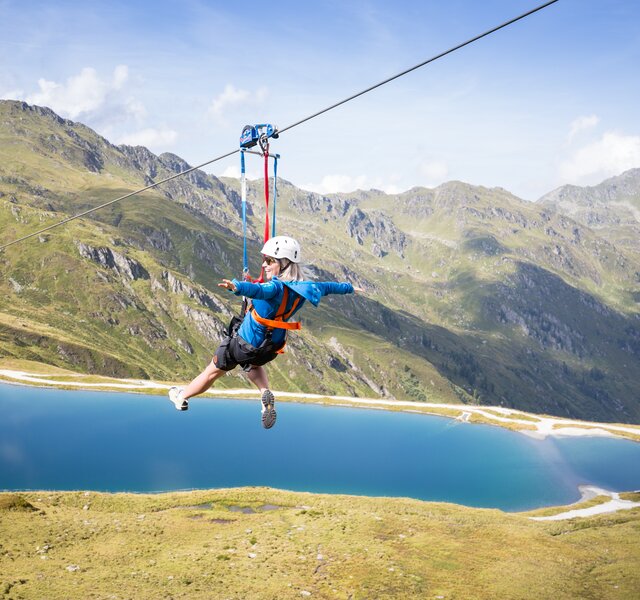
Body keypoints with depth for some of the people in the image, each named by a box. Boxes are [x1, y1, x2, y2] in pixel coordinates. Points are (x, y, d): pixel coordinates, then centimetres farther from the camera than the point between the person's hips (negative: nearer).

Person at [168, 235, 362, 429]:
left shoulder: (276, 287, -31)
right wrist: (350, 288, 27)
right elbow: (328, 286, 9)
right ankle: (266, 393, 8)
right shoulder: (303, 289, -10)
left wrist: (236, 286, -74)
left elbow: (257, 290, -55)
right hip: (271, 348, 6)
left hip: (243, 343, -6)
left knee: (214, 371, 17)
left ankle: (182, 397, 38)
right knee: (253, 364, 38)